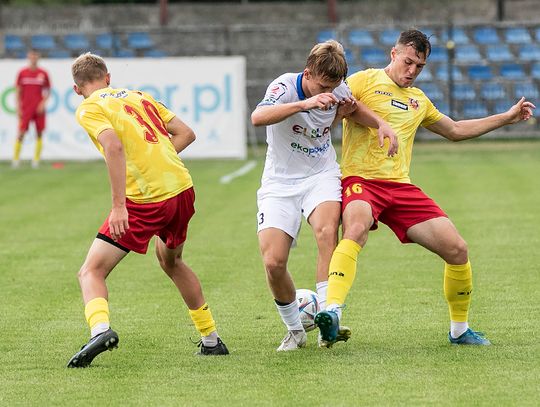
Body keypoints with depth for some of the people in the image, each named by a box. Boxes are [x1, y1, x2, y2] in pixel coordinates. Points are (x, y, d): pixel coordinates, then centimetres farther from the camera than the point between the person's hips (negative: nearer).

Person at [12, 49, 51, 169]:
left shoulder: (43, 74, 4)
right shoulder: (22, 73, 2)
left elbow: (47, 90, 10)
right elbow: (18, 91, 5)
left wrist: (43, 103, -5)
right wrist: (18, 108, -1)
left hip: (39, 108, 1)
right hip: (25, 108, -1)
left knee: (39, 133, 0)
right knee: (21, 133, -6)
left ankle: (36, 159, 6)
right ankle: (15, 158, 1)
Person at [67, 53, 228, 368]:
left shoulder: (89, 109, 0)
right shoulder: (138, 96, 20)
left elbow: (114, 146, -19)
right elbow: (186, 133, 18)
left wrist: (119, 206, -22)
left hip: (145, 201, -6)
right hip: (183, 189, 6)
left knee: (91, 272, -1)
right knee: (171, 260, 33)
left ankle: (101, 329, -30)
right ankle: (212, 339, 34)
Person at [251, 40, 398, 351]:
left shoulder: (338, 90, -5)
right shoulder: (285, 87, -19)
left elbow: (354, 108, 20)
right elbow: (258, 117, -40)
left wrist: (380, 124, 0)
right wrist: (304, 104, -50)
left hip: (322, 176, 2)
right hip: (280, 183, -2)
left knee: (327, 231, -30)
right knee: (273, 263, -14)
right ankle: (295, 331, 11)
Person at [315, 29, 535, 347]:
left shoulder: (418, 100, 24)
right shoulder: (364, 82, 4)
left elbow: (455, 130, 38)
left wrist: (506, 118, 39)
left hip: (400, 186, 6)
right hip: (361, 180, -6)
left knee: (457, 250, -3)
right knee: (356, 229, -40)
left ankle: (460, 330, 17)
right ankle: (331, 311, -52)